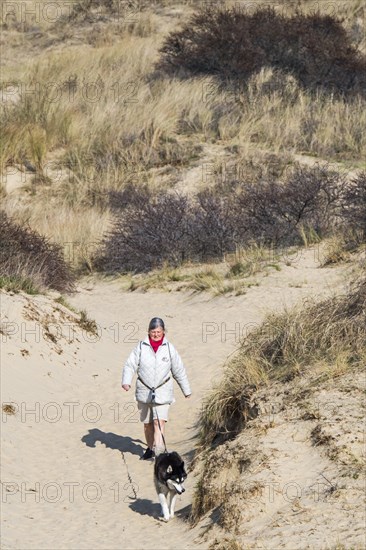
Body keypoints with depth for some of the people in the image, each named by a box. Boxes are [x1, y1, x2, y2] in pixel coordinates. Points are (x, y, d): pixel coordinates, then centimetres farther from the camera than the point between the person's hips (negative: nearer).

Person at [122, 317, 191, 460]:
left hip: (162, 392, -2)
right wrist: (126, 381, -22)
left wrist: (186, 390, 17)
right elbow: (130, 365, -3)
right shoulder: (141, 347, -1)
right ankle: (150, 448, 29)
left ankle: (158, 450, -21)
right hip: (144, 391, 2)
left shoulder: (169, 348, 1)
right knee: (147, 423, 12)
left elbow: (179, 370, 10)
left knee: (160, 421, -15)